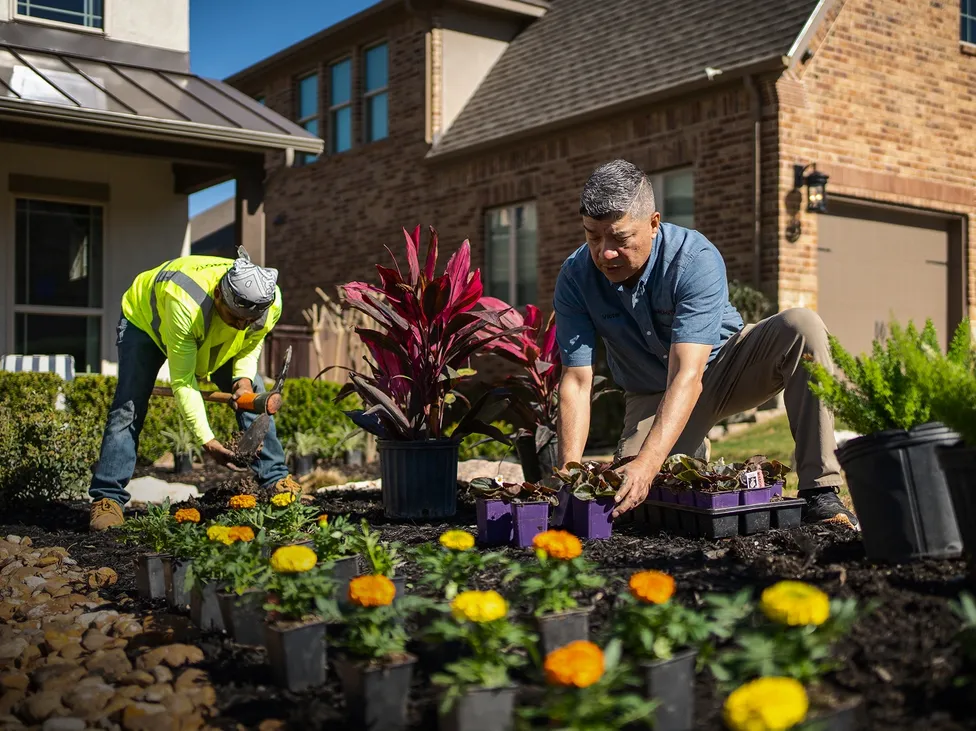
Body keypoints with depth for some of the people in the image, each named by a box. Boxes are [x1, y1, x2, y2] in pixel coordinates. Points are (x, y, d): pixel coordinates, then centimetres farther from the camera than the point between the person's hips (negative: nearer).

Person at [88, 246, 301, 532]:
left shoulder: (271, 302, -31)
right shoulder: (184, 304, -46)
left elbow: (252, 342, -6)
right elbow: (182, 381, -37)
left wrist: (244, 376, -26)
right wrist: (207, 441, -39)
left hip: (212, 337, 5)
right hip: (144, 318, -4)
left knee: (255, 395, -6)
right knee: (129, 407, -16)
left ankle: (275, 479, 2)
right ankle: (107, 498, -10)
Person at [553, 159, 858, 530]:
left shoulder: (696, 259, -30)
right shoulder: (575, 277, -20)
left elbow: (687, 376, -39)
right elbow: (576, 382, -21)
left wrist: (647, 464, -51)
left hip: (725, 363, -2)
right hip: (650, 396, 2)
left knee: (801, 325, -30)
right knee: (633, 504, -20)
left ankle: (819, 490, -26)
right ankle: (694, 454, 17)